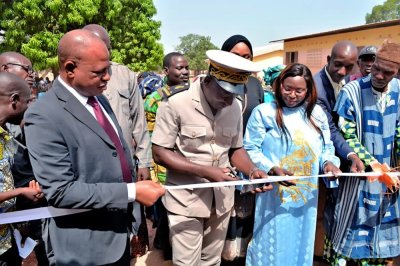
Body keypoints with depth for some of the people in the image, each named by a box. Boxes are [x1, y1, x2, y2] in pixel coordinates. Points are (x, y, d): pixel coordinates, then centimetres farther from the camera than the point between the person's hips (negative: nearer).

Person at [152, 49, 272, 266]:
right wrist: (205, 171, -21)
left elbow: (235, 149, 9)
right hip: (187, 200, -4)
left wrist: (252, 171, -12)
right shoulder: (176, 104, -15)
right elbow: (160, 154, -14)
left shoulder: (235, 108, 0)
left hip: (221, 199, 5)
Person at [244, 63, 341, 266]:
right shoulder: (263, 112, -8)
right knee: (273, 243, 7)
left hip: (307, 195, 5)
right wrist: (273, 169, -23)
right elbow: (250, 150, -10)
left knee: (301, 242, 19)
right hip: (275, 194, -4)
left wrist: (328, 162, -10)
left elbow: (327, 147, 12)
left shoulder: (316, 113, 7)